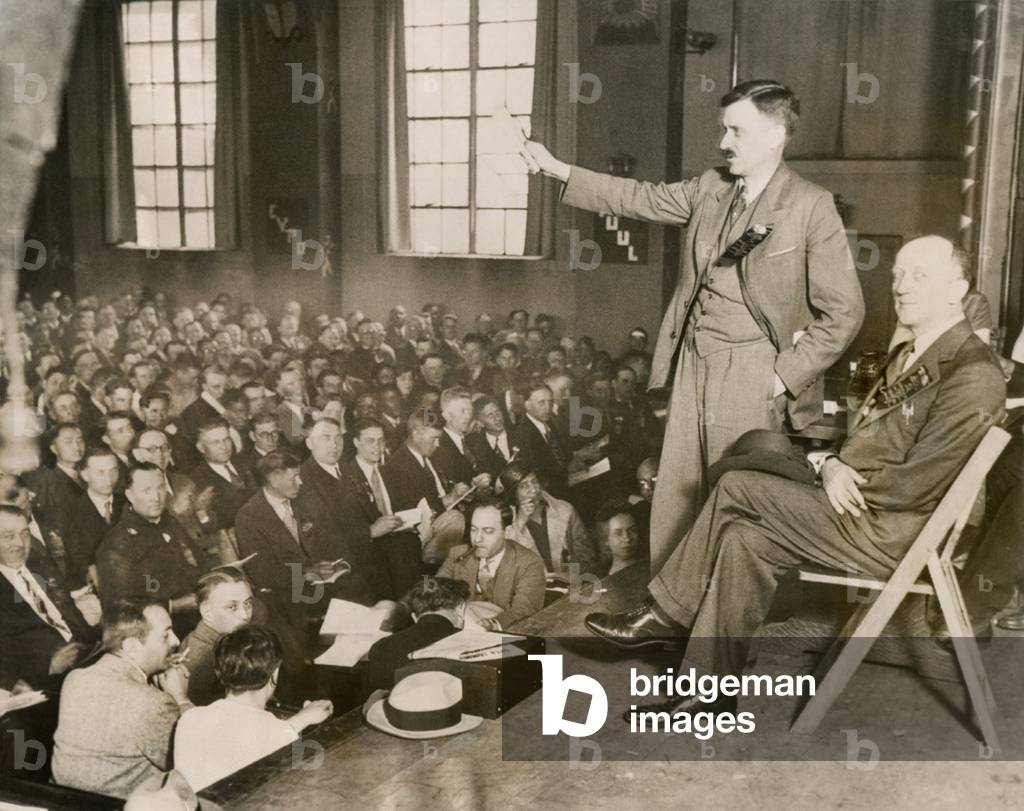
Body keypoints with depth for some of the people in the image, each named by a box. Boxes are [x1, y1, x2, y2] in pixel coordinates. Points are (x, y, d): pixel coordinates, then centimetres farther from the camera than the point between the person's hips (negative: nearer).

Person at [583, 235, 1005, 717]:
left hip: (887, 534, -9)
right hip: (861, 510, 9)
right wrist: (830, 464, -5)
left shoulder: (973, 375, -15)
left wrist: (840, 476, -8)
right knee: (745, 539, -6)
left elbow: (914, 486, -20)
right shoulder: (906, 357, 17)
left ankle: (666, 613, -1)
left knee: (736, 488, -16)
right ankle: (709, 695, 0)